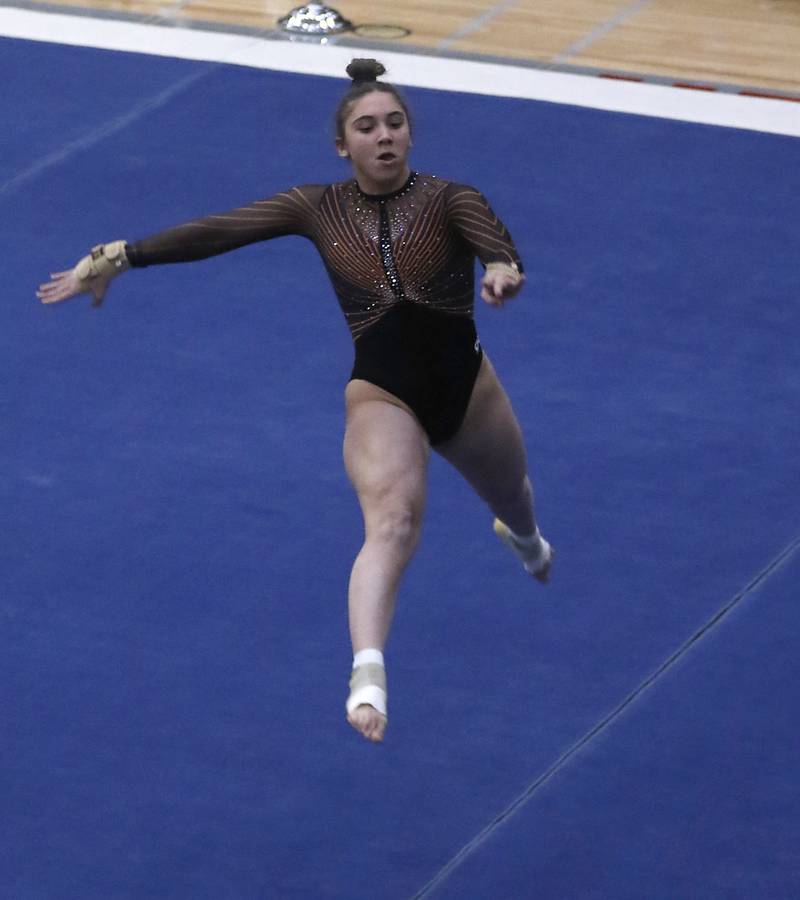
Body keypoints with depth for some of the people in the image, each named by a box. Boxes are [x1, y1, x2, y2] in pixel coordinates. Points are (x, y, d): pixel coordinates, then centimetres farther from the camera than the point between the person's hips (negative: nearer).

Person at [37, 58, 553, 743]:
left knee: (510, 498, 30)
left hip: (465, 383, 2)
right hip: (381, 395, -2)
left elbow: (496, 242, -29)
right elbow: (216, 232, -9)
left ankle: (525, 539, 71)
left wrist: (503, 270, -54)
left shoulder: (449, 199, -7)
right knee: (392, 523, -30)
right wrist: (120, 257, -18)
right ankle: (368, 675, -51)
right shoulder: (320, 209, -1)